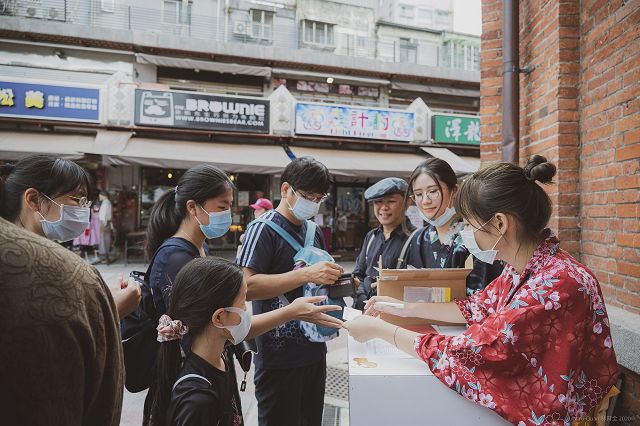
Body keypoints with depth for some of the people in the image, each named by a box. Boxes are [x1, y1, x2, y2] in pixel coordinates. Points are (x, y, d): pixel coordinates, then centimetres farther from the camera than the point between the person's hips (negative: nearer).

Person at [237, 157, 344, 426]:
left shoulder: (314, 231, 10)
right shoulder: (264, 229, -13)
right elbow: (247, 287, -24)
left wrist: (337, 281, -2)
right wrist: (306, 275, -30)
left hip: (314, 351, 7)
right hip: (280, 359, -7)